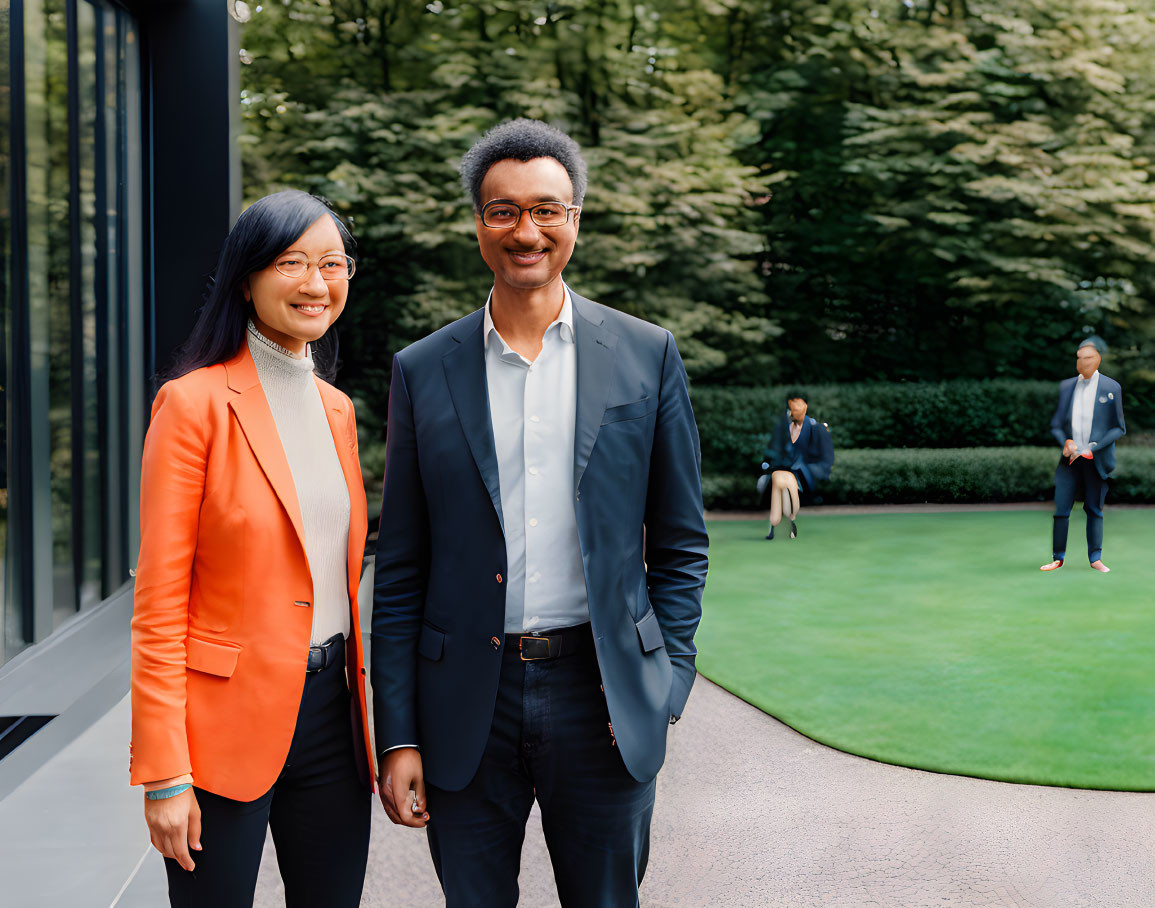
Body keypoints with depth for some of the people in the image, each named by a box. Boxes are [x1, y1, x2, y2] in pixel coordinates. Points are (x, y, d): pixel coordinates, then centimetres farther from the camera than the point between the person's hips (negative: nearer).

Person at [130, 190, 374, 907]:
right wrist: (164, 773, -14)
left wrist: (361, 713, 12)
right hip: (226, 720, -6)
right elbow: (159, 604, -11)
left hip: (330, 712, 6)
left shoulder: (336, 410, 11)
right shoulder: (195, 403, -9)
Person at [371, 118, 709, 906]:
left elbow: (680, 545, 7)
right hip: (467, 706, 1)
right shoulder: (423, 371, 4)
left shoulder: (647, 356, 3)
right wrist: (397, 736, 0)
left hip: (601, 696, 0)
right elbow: (401, 570, 4)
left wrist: (666, 686, -2)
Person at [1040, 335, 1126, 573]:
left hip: (1096, 461, -2)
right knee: (1060, 509, -3)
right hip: (1069, 459, 2)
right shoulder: (1065, 386, 8)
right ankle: (1058, 557, 6)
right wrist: (1066, 442, -9)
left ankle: (1095, 558, 15)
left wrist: (1092, 448, -10)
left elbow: (1119, 428, 1)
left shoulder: (1111, 388, 0)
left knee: (1094, 509, 6)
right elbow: (1056, 424, 11)